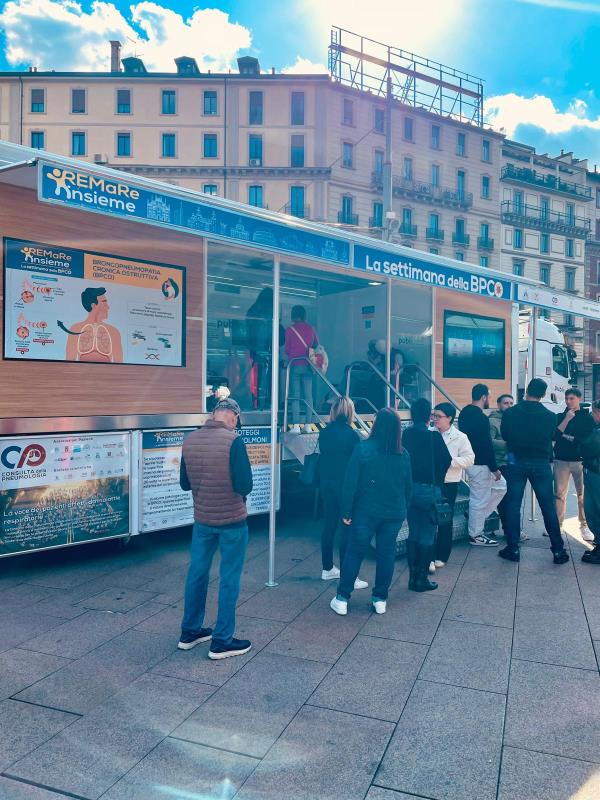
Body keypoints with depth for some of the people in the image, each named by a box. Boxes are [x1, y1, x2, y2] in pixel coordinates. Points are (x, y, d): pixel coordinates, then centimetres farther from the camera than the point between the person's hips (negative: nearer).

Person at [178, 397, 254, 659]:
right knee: (229, 579, 7)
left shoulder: (190, 440, -1)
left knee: (197, 574, 18)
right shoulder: (233, 441, -17)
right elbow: (245, 484, -19)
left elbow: (184, 483, 7)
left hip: (202, 519, 6)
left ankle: (189, 632, 31)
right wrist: (240, 491, 2)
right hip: (232, 520, -5)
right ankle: (222, 641, 15)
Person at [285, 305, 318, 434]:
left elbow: (286, 349, 3)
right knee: (308, 395, 6)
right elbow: (316, 346, 12)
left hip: (294, 365, -2)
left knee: (295, 396, 0)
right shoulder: (311, 329, 4)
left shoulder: (290, 329, -4)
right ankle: (308, 425, 6)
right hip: (307, 365, 2)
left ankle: (296, 426, -4)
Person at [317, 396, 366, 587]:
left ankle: (328, 569, 26)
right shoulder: (351, 435, -14)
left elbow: (322, 458, 10)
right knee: (347, 529, -1)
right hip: (345, 486, -6)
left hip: (327, 484, 6)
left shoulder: (324, 433, 3)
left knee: (329, 526, 15)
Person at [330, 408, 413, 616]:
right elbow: (408, 487, 6)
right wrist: (403, 510, 18)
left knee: (354, 553, 7)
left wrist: (346, 511, -6)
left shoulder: (362, 449, -13)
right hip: (394, 514, 3)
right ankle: (380, 599, 21)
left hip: (366, 512, -2)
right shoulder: (403, 455, -2)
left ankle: (342, 599, 12)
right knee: (386, 554, 13)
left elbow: (350, 483, -13)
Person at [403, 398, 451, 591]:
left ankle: (413, 576, 22)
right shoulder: (434, 436, -14)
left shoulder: (406, 434, -2)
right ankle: (422, 579, 12)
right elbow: (447, 461, -5)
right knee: (427, 536, 6)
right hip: (429, 489, -5)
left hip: (410, 488, 5)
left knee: (413, 533, 15)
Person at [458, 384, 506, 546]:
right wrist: (495, 469, -13)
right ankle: (476, 535, 13)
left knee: (501, 486, 20)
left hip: (471, 461, 10)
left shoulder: (464, 412, 9)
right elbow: (486, 446, -21)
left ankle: (477, 517, 23)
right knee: (479, 499, 1)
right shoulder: (481, 418, -21)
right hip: (480, 464, -10)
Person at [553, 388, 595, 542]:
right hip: (561, 460, 2)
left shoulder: (587, 417, 7)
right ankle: (557, 525, 5)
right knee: (559, 494, 0)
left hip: (580, 460, -1)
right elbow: (554, 436, -1)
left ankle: (584, 526, 3)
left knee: (583, 494, -5)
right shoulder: (560, 416, 12)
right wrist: (567, 419, -7)